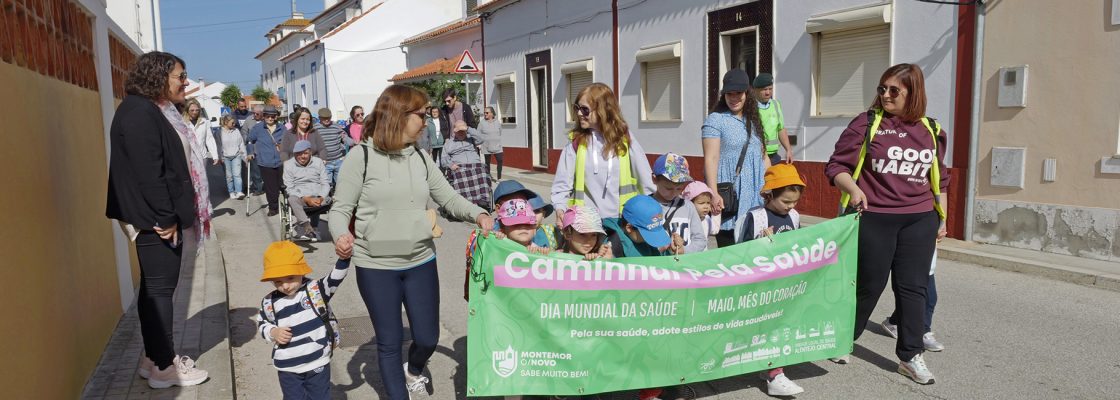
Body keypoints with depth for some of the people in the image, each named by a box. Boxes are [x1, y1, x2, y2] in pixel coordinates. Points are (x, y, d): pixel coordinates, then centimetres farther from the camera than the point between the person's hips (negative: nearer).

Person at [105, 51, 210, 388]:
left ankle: (154, 357, 25)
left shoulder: (154, 111, 16)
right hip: (155, 220, -10)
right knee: (160, 289, -2)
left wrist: (175, 216, 17)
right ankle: (163, 366, 8)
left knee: (154, 288, 15)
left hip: (160, 218, 10)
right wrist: (165, 218, -19)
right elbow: (148, 172, -22)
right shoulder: (139, 113, -16)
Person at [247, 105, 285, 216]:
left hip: (280, 162, 1)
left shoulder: (282, 129, 6)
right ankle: (273, 207, 14)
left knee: (280, 185, 3)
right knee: (270, 187, -1)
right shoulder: (258, 128, 4)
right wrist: (251, 153, 12)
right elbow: (250, 141, 19)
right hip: (265, 163, -1)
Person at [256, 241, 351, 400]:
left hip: (318, 364, -1)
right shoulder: (269, 302, -2)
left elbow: (336, 277, -23)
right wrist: (272, 333, -8)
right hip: (288, 369, 1)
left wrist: (343, 256, -42)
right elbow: (261, 324, 14)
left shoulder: (316, 289, -9)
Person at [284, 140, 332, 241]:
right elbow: (289, 188, -1)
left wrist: (321, 198, -13)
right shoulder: (289, 165, 7)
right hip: (300, 197, -2)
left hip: (318, 197, 2)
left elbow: (325, 183, 8)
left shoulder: (318, 162, 13)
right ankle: (308, 228, -46)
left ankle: (303, 228, -21)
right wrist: (306, 199, -17)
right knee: (292, 199, -35)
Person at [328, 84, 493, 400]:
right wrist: (341, 235, -29)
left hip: (421, 262, 4)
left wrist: (478, 214, -14)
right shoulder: (361, 157, -9)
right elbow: (341, 209, -8)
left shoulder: (420, 157, 3)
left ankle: (414, 370, 47)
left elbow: (448, 198, 4)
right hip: (376, 266, -4)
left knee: (427, 338, 13)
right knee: (389, 341, 9)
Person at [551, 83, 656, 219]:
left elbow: (645, 178, 2)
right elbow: (562, 183, -3)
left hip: (620, 218, 1)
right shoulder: (576, 142, -3)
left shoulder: (624, 138, -1)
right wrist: (560, 209, -18)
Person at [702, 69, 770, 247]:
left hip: (755, 194, 6)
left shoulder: (753, 121, 16)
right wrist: (714, 193, -19)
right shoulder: (715, 120, -4)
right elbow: (711, 159, -11)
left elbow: (763, 156, 20)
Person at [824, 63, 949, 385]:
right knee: (869, 285, 5)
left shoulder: (930, 130, 9)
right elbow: (836, 165, -4)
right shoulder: (867, 123, -3)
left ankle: (910, 357, 17)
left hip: (919, 220, 4)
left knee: (913, 287, 6)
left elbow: (939, 179, 18)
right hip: (874, 218, -3)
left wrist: (942, 218, 19)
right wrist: (852, 187, -23)